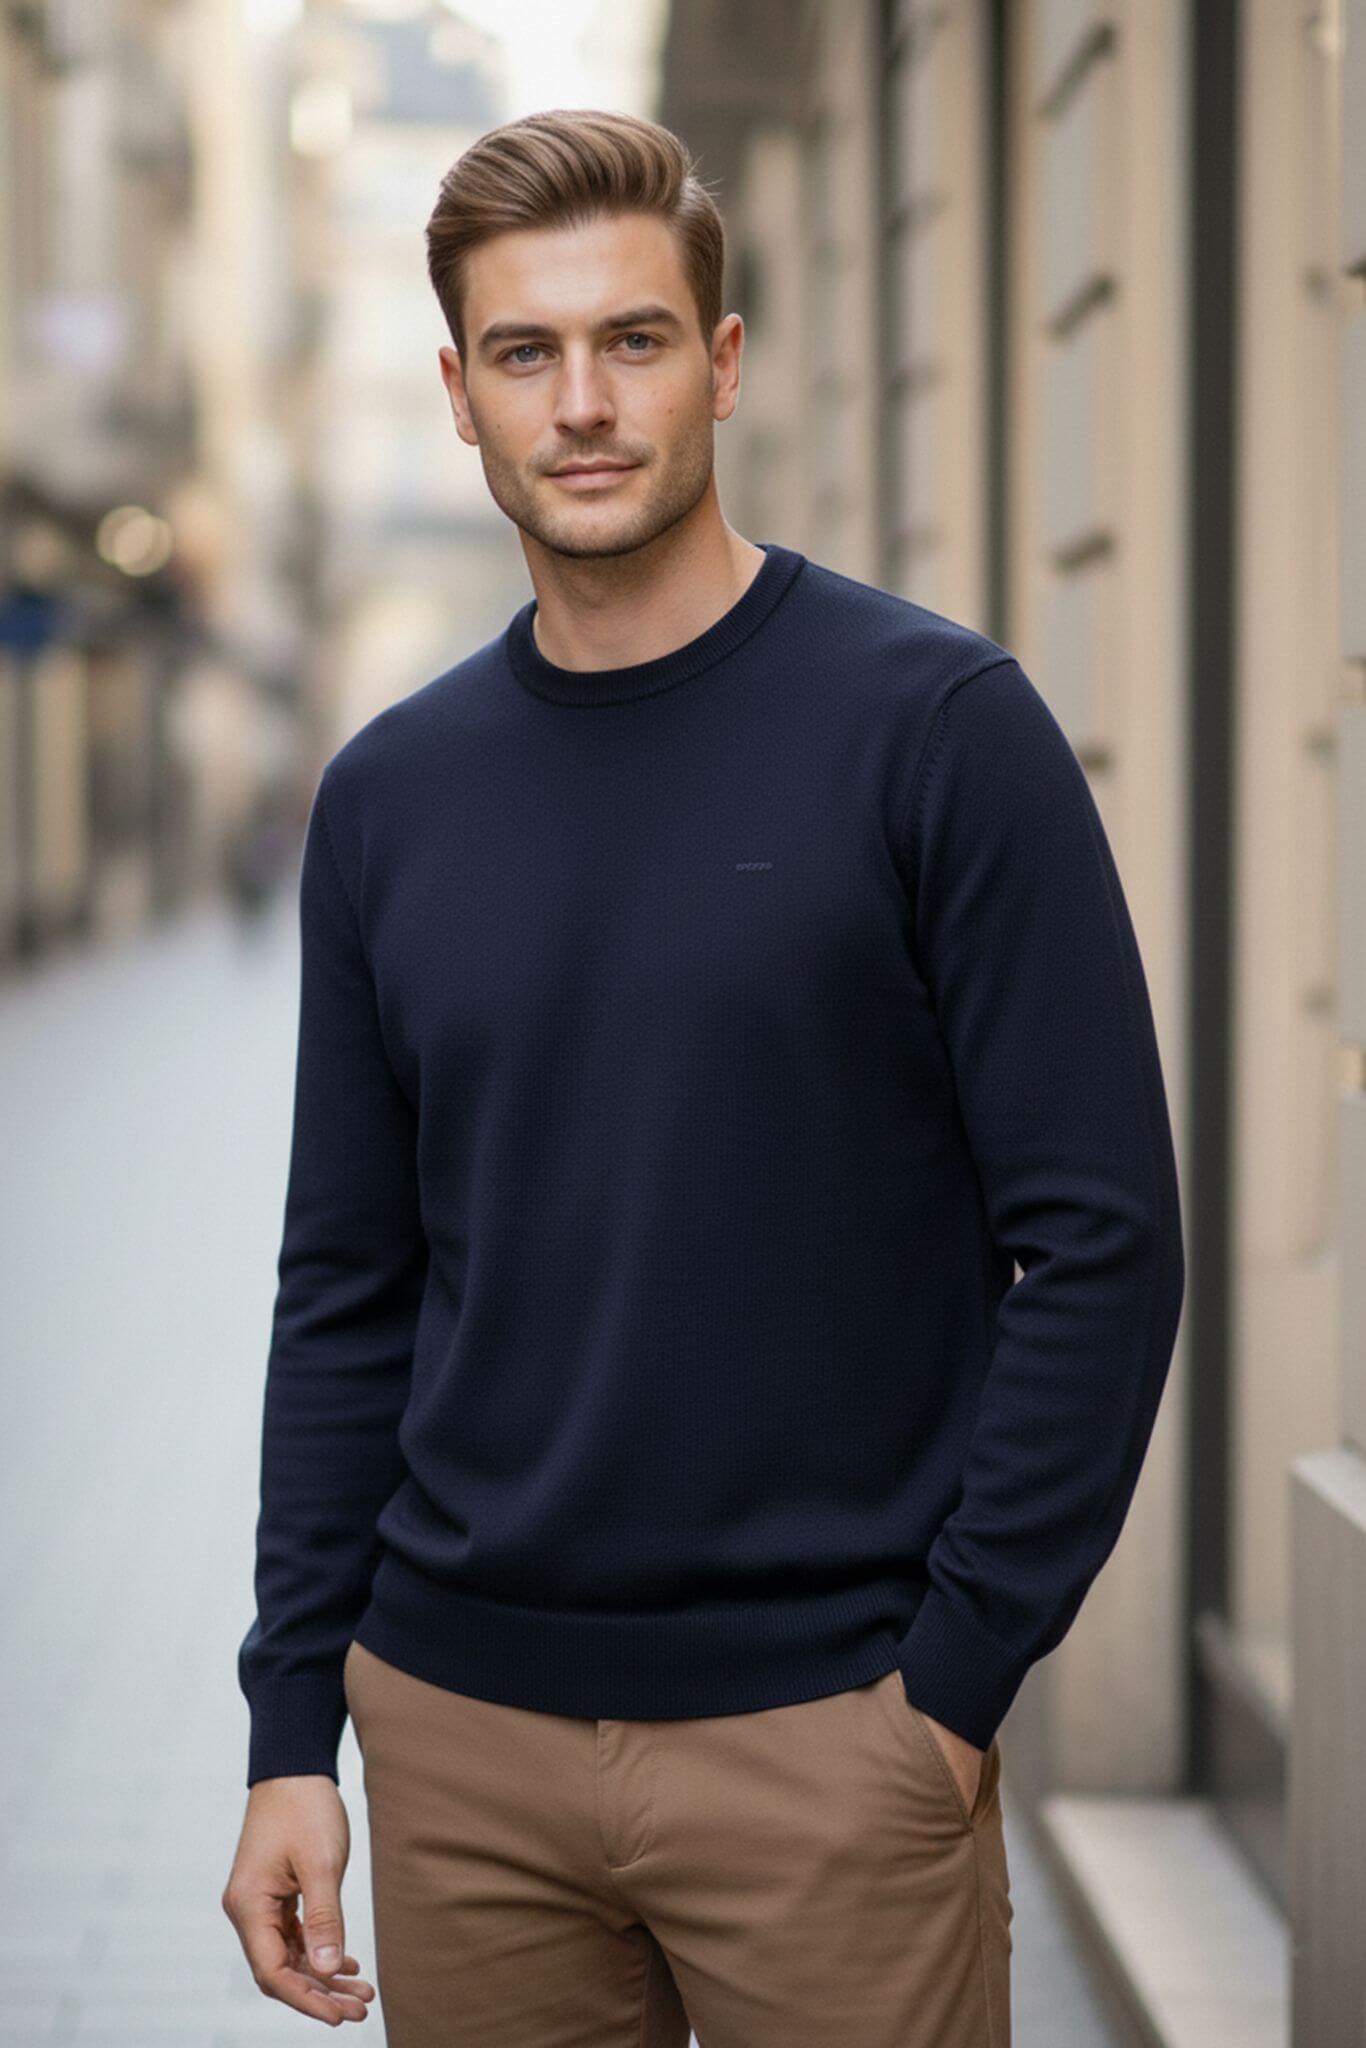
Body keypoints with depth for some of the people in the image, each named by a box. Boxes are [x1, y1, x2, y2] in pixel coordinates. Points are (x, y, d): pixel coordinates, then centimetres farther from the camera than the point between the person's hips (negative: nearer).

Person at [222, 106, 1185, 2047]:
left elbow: (1100, 1239, -9)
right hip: (461, 1738, 4)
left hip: (826, 1733, -4)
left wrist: (956, 1674, -11)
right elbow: (347, 1293, 9)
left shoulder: (933, 722, -7)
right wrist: (290, 1731, 5)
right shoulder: (390, 794, 6)